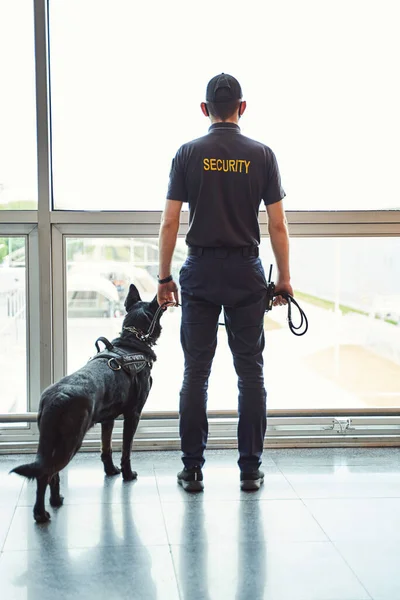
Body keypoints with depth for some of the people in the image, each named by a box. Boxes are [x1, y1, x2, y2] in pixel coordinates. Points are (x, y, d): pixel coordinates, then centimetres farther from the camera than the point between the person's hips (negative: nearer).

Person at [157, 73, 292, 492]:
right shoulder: (262, 155, 1)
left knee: (196, 373, 5)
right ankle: (250, 469, 11)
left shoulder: (188, 154, 0)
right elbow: (278, 226, -1)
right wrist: (284, 278, 8)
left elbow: (169, 222, -3)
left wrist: (164, 277, 5)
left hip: (200, 273, 0)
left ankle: (192, 470, 9)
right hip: (246, 275, 0)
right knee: (250, 372, 6)